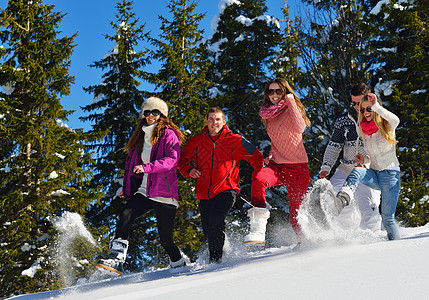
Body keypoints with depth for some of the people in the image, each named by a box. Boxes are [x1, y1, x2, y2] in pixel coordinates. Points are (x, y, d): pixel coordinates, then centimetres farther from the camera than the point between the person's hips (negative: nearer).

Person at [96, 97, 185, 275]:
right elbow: (132, 163, 29)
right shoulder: (140, 136, 20)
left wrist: (147, 167, -29)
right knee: (125, 216, -24)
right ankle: (116, 259, -31)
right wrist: (127, 188, 21)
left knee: (166, 239, 1)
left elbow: (172, 159, -17)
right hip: (143, 192, 5)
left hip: (164, 194, -5)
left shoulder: (168, 134, -1)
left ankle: (180, 267, 24)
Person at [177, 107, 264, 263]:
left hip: (226, 190, -4)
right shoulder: (196, 142, 6)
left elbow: (256, 157, 8)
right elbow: (182, 159, 20)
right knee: (208, 231, 5)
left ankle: (215, 259, -21)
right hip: (204, 193, 4)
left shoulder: (235, 141, -1)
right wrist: (189, 170, 0)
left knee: (216, 218, -28)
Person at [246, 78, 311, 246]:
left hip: (297, 168, -4)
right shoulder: (267, 113, 13)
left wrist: (290, 101, -24)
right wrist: (272, 155, 11)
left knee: (296, 214, -5)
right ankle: (258, 231, -36)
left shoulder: (293, 108, -5)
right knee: (258, 180, -31)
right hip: (276, 165, 4)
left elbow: (299, 128, -28)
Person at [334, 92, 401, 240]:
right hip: (374, 174, 4)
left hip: (390, 174, -4)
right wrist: (365, 159, 2)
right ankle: (342, 200, -54)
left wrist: (376, 106, -35)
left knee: (387, 218, -10)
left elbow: (395, 120, -29)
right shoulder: (364, 131, 13)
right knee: (357, 171, -30)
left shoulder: (387, 127, -3)